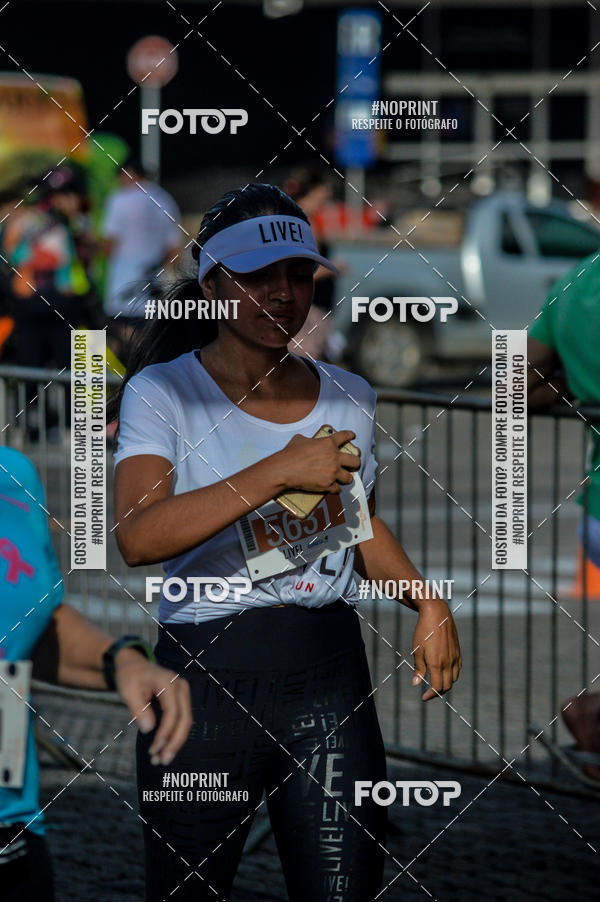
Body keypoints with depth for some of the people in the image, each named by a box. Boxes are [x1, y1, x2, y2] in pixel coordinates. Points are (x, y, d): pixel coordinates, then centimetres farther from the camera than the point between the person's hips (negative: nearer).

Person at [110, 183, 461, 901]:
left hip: (330, 676, 4)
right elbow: (137, 536, -22)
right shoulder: (162, 392, -5)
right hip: (206, 678, -3)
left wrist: (427, 601, 9)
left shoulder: (348, 399, 10)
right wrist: (278, 472, -24)